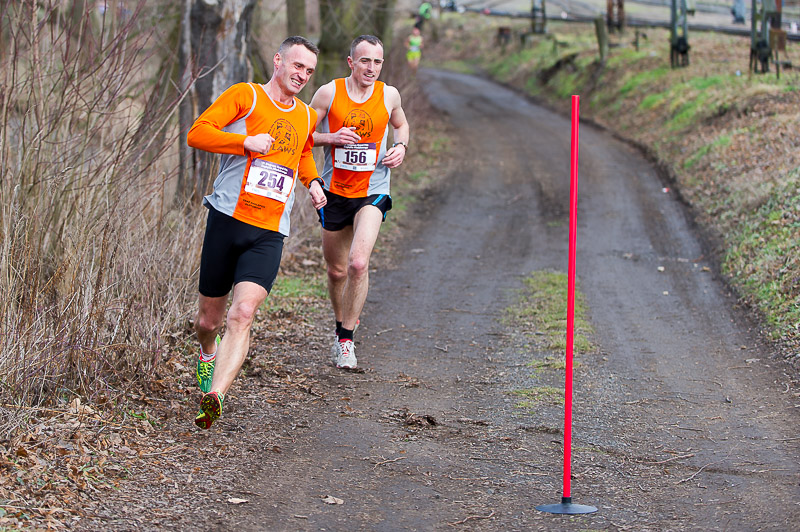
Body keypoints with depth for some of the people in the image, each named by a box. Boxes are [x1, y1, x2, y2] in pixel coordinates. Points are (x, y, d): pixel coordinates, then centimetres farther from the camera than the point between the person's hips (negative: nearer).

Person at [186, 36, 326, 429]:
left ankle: (214, 397, -32)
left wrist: (313, 182, 19)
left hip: (269, 234, 2)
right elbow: (197, 133, -8)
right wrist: (246, 142, -20)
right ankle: (208, 354, 44)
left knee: (244, 313, -21)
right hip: (228, 220, -2)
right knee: (209, 320, 8)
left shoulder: (306, 116, 19)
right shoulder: (245, 95, 1)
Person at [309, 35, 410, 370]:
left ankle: (347, 340, -8)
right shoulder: (329, 93, -6)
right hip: (334, 192, 1)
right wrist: (331, 137, -18)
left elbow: (401, 125, 20)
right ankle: (341, 327, 37)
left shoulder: (389, 95, -1)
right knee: (337, 272, 11)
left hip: (372, 193, -1)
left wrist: (401, 147, -1)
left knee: (358, 263, -20)